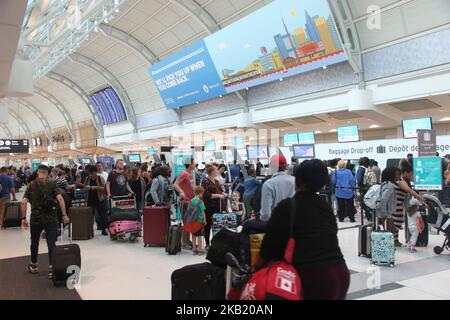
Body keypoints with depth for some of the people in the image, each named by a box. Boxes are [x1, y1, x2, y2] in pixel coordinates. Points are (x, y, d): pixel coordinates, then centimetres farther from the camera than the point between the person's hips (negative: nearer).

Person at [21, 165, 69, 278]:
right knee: (51, 244, 0)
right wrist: (64, 215, -11)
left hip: (35, 219, 2)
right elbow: (60, 199, -14)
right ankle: (51, 269, -3)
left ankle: (33, 266, 35)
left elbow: (23, 203, -4)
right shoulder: (52, 184, -2)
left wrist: (23, 218, 3)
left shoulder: (31, 185, 4)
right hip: (51, 219, -2)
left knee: (34, 243, 20)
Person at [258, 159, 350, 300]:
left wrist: (257, 268, 13)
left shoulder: (287, 207, -5)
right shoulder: (326, 206, 13)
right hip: (341, 272, 6)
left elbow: (270, 242, -3)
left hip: (314, 277, -6)